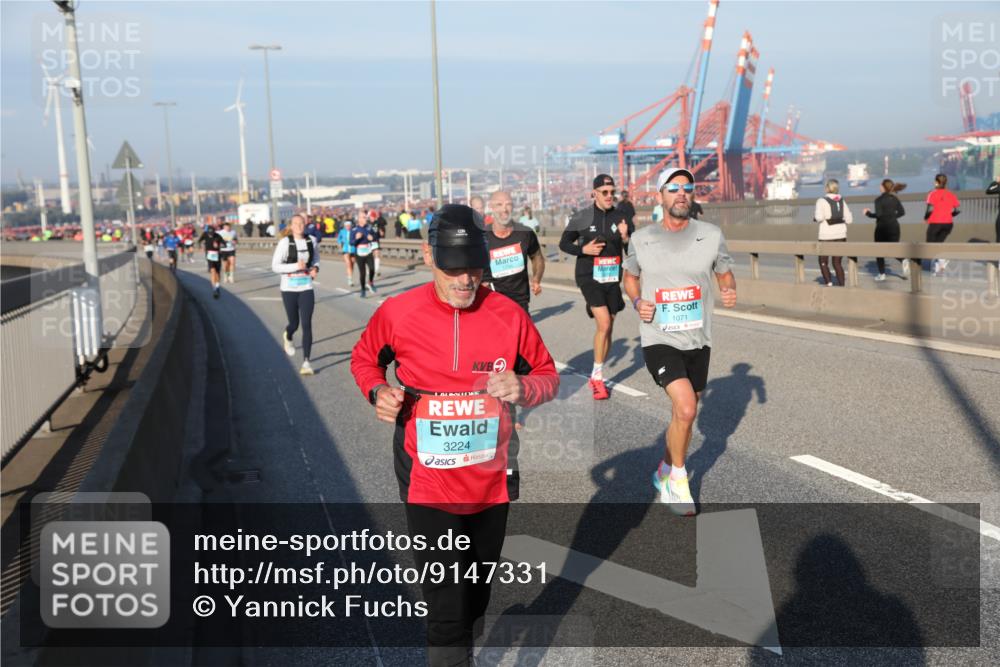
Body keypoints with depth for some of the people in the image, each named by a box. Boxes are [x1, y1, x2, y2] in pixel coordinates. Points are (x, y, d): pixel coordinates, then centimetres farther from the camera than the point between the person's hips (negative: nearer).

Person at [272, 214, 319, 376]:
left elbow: (316, 258, 21)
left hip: (307, 289, 2)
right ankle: (287, 337, 49)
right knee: (294, 324, 10)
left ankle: (306, 362, -4)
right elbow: (275, 266, -9)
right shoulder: (284, 242, -8)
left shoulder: (311, 241, 2)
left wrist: (315, 268, 0)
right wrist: (295, 266, -20)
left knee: (307, 325, -8)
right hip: (289, 289, -1)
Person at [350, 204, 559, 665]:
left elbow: (548, 376, 3)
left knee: (478, 581, 24)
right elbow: (364, 359, 8)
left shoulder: (509, 315, -9)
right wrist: (378, 392, -12)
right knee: (446, 603, -1)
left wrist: (523, 389, -19)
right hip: (426, 483, -2)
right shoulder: (397, 314, -11)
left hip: (491, 480, 3)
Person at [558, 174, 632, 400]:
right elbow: (564, 243, 4)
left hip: (612, 278, 4)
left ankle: (597, 377, 24)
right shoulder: (582, 217, -5)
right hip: (589, 277, -4)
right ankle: (597, 376, -3)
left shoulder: (620, 217, 3)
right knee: (604, 324, -18)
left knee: (607, 328, 10)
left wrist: (625, 238, -16)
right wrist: (583, 249, -13)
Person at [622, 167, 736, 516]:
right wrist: (637, 302, -6)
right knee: (686, 408, -21)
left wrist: (730, 292, -13)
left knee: (684, 415, 15)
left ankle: (665, 472, 42)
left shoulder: (711, 235, -2)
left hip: (698, 341, 3)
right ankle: (678, 479, 3)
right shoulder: (641, 239, -2)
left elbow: (725, 275, 10)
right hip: (659, 340, -3)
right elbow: (630, 277, 14)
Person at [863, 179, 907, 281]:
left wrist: (868, 213, -3)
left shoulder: (879, 199, -12)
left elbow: (878, 214, -19)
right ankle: (903, 261, -18)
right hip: (894, 226, 5)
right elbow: (902, 212, 6)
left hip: (882, 227, -4)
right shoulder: (895, 198, 5)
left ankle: (882, 274, 10)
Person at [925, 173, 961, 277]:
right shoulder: (951, 194, 5)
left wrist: (925, 217, 0)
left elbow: (930, 209, -17)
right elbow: (958, 210, 2)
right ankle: (938, 269, 6)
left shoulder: (933, 194, -8)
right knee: (939, 243, 18)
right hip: (948, 223, 5)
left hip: (935, 223, -5)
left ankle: (942, 259, -18)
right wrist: (949, 215, 18)